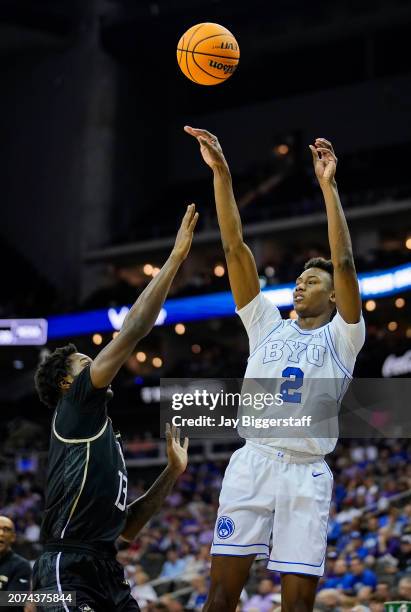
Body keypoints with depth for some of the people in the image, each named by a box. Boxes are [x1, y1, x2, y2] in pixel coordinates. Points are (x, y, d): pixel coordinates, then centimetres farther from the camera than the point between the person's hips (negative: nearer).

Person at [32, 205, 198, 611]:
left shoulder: (106, 441, 26)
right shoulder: (75, 406, 3)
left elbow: (127, 527, 28)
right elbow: (133, 330, -5)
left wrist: (172, 472, 24)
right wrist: (176, 258, -3)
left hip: (106, 572, 10)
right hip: (68, 572, -10)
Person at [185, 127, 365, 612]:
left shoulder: (340, 338, 8)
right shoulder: (267, 326, 17)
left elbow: (344, 262, -6)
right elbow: (235, 249, 10)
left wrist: (328, 184, -11)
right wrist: (221, 174, 2)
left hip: (306, 475, -2)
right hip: (252, 463, 2)